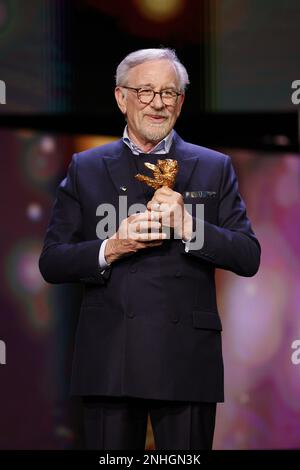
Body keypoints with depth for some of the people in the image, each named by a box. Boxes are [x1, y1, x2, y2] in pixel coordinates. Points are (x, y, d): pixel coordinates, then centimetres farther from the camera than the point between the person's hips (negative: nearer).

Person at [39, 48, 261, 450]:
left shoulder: (214, 169, 10)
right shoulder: (85, 169, 10)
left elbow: (249, 258, 3)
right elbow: (51, 263, 5)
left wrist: (189, 227, -13)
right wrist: (111, 248, -12)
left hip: (186, 361, 0)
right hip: (108, 362, 0)